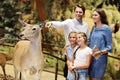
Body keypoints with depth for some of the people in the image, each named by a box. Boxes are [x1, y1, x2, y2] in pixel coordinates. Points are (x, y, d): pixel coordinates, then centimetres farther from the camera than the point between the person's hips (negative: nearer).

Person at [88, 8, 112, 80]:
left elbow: (109, 47, -8)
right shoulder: (94, 28, 9)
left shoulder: (106, 29, -8)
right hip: (91, 57, 6)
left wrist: (100, 52, -23)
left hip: (100, 58, -6)